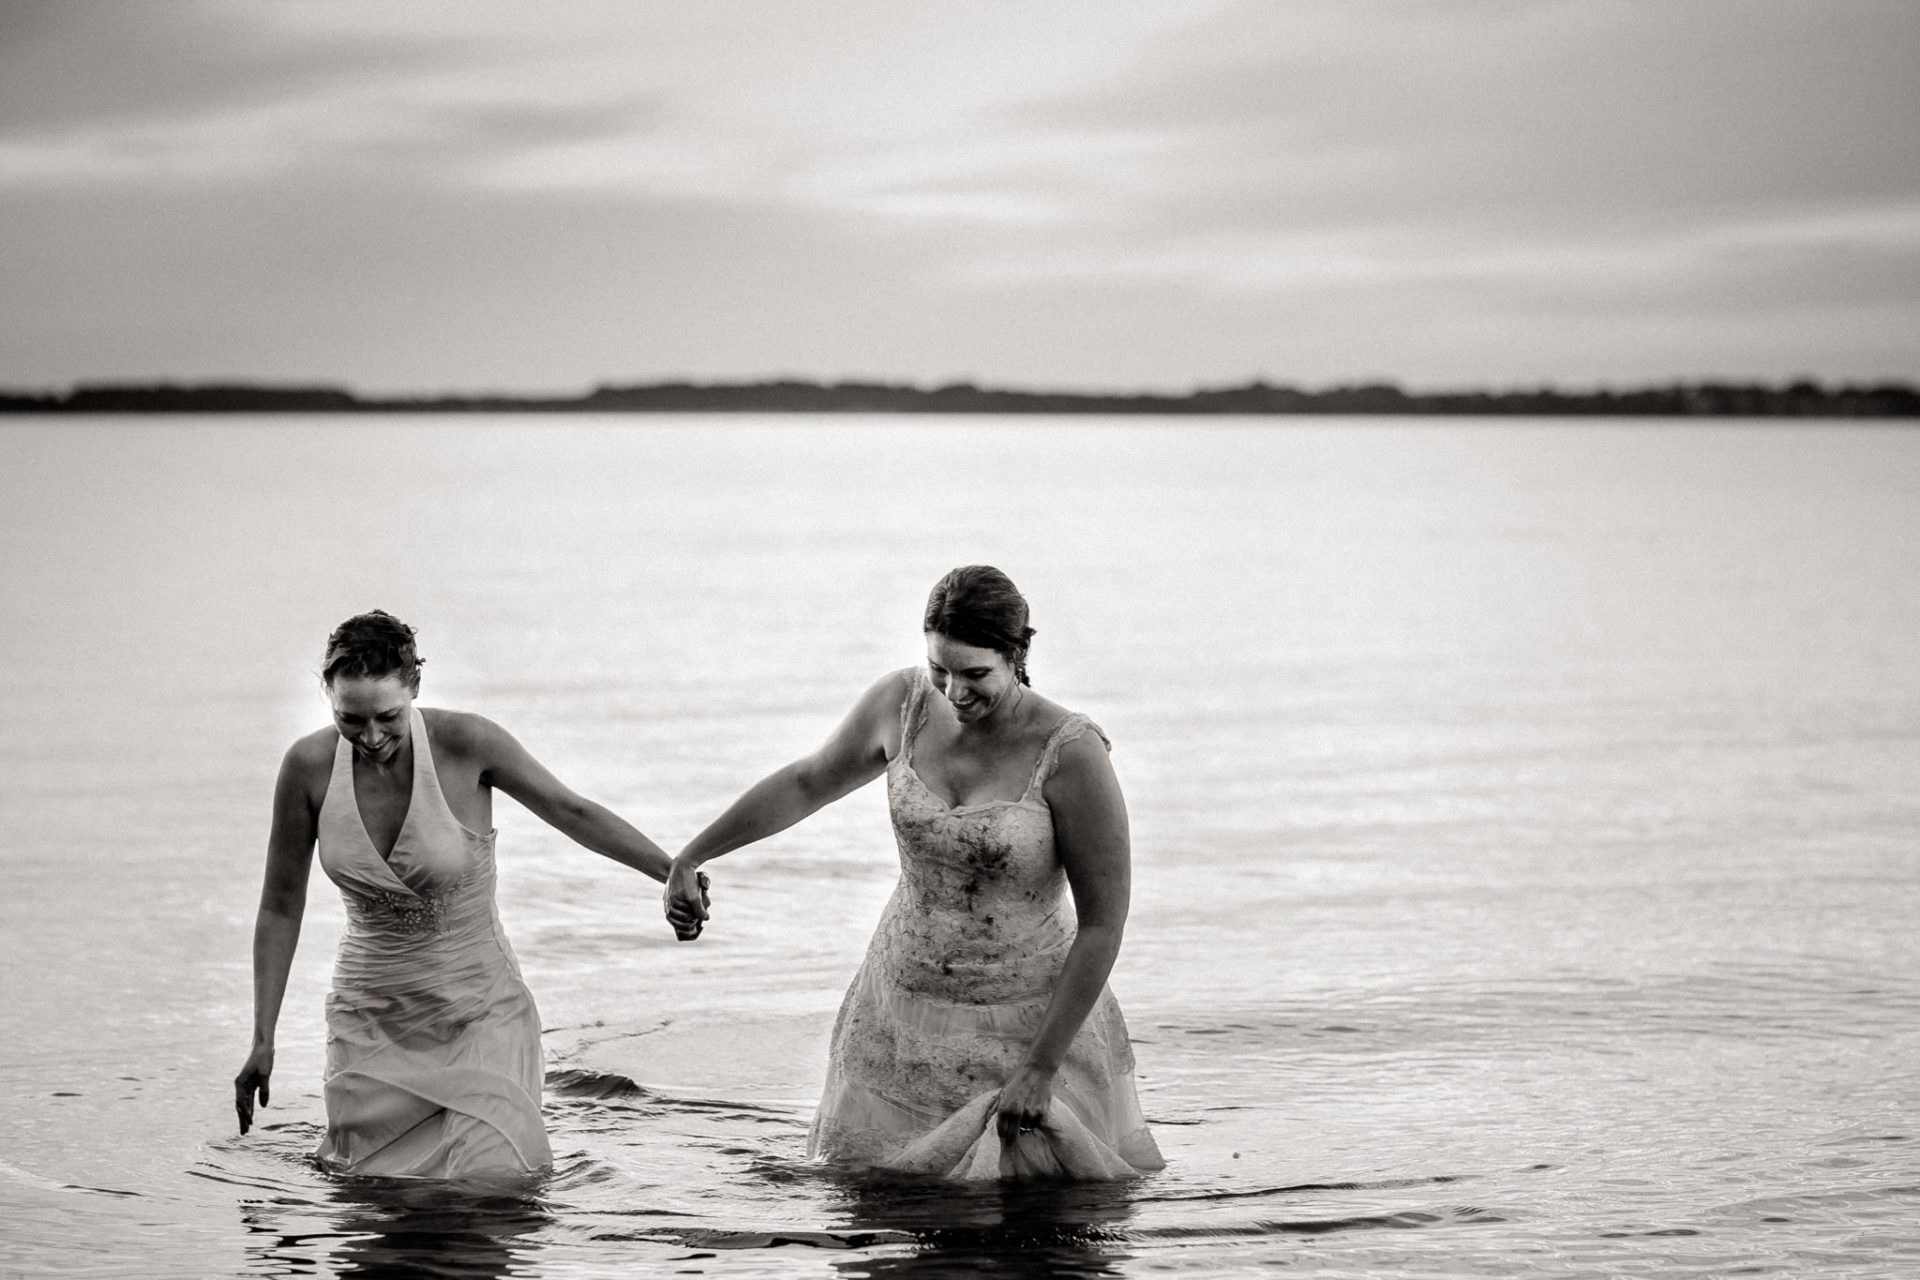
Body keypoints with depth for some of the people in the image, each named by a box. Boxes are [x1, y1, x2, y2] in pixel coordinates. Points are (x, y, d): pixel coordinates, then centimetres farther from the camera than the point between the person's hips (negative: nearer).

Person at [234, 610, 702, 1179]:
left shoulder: (465, 743, -17)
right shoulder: (309, 766, -11)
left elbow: (573, 813, -2)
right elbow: (280, 907, -1)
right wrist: (262, 1041, -1)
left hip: (480, 1012, -2)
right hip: (372, 1019, 2)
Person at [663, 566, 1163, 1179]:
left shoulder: (1071, 753, -20)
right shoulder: (903, 703, -6)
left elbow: (1103, 924, -15)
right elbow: (807, 782, 13)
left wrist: (1040, 1069, -17)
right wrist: (687, 859, 17)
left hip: (1033, 1018, -4)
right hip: (904, 1007, 4)